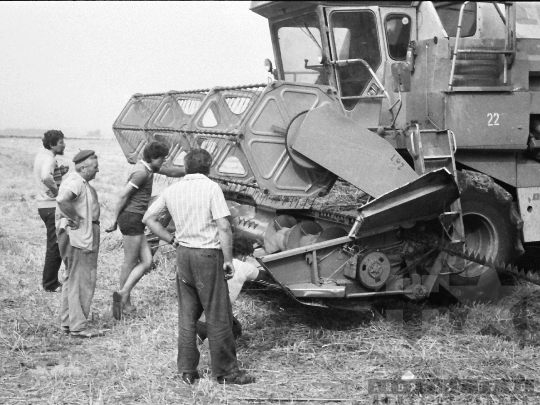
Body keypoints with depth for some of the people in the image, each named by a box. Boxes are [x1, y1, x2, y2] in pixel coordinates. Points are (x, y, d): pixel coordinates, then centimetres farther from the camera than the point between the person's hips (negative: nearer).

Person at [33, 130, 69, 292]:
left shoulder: (41, 156, 13)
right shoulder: (49, 159, -18)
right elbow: (45, 177, -37)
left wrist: (59, 171, 9)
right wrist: (56, 190, -22)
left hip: (44, 205, 10)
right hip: (51, 206, -10)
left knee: (54, 245, 18)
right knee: (55, 246, -2)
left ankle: (50, 281, 25)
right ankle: (50, 284, 5)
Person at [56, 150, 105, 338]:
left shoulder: (82, 182, 15)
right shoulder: (74, 182, -18)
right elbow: (62, 199, -36)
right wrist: (75, 219, -25)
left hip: (86, 236, 11)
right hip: (78, 236, -11)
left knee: (73, 279, 17)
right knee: (81, 281, -5)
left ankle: (67, 322, 27)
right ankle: (78, 326, 0)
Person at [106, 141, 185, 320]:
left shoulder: (147, 167, 14)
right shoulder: (141, 172, -15)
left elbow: (170, 171, 29)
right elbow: (123, 195, -17)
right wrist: (115, 220, -13)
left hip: (136, 219, 10)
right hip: (132, 218, -10)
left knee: (146, 261, 5)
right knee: (130, 262, -3)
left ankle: (123, 295, 2)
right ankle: (125, 301, 3)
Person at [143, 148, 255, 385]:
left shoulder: (172, 190, 7)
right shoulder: (211, 188, -10)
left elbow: (148, 219, 13)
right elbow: (223, 227, -16)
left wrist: (172, 240, 12)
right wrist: (228, 259, -10)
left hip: (183, 254, 6)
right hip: (208, 254, -5)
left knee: (187, 315, 14)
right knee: (218, 316, 3)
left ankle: (187, 370, 19)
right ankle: (226, 372, 11)